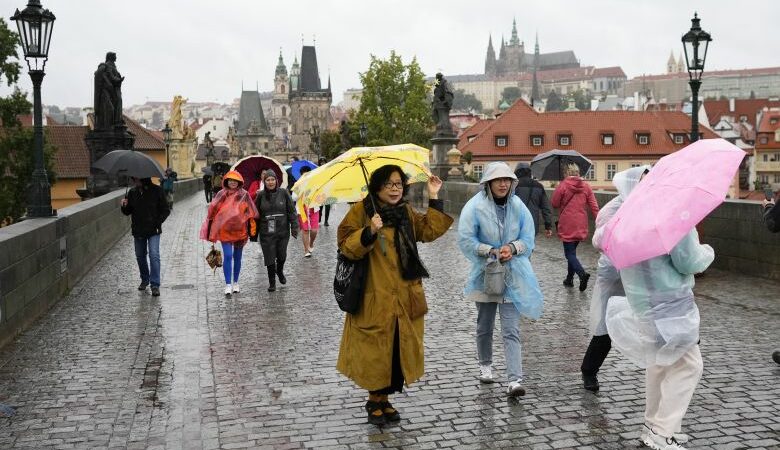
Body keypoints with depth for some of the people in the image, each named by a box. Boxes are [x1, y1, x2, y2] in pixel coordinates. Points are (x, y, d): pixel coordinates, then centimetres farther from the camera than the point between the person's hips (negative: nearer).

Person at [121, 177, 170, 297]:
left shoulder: (156, 191, -8)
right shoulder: (132, 192, 3)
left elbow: (165, 210, -2)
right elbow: (128, 212, 11)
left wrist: (158, 223, -13)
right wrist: (124, 206, -11)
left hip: (153, 230, -4)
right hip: (138, 231, 5)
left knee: (154, 255, -14)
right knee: (140, 256, 14)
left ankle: (155, 284, -11)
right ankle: (145, 280, 32)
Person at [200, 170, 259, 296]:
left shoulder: (244, 195, 1)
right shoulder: (221, 194, 1)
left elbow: (252, 212, 5)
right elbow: (213, 211, 5)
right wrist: (211, 230, 4)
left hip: (240, 230, 1)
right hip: (225, 230, -1)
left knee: (237, 257, 11)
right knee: (227, 256, -11)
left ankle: (235, 283, 24)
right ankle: (228, 284, -8)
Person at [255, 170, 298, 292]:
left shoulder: (283, 193, -2)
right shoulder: (261, 195, -1)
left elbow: (292, 211, 0)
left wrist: (294, 227, -4)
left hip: (283, 231, 1)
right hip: (267, 233, -1)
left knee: (282, 255, 12)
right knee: (269, 258, 0)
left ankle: (280, 272, 44)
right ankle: (272, 282, 17)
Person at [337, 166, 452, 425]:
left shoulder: (406, 213, 13)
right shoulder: (361, 212, -5)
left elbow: (431, 230, 5)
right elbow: (347, 247, -12)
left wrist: (434, 199, 0)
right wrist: (370, 232, -28)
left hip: (405, 296, 5)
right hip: (374, 297, -5)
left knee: (399, 350, 10)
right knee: (375, 351, 1)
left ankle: (383, 399, 26)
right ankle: (374, 402, 21)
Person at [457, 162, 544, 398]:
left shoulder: (518, 206, -2)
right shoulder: (475, 206, -10)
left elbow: (528, 239, 3)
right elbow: (465, 239, -12)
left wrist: (512, 248, -17)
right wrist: (491, 251, -19)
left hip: (512, 276, 0)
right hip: (485, 274, 0)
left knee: (511, 330, -7)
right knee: (484, 326, 17)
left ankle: (515, 380, -10)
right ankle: (485, 365, 40)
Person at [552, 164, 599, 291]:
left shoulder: (562, 186, -9)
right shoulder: (586, 186, 4)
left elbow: (554, 204, -4)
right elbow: (594, 206, 1)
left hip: (567, 226, -5)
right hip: (581, 226, 5)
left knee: (570, 253, -2)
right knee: (572, 251, 19)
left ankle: (582, 274, -25)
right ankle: (569, 279, 22)